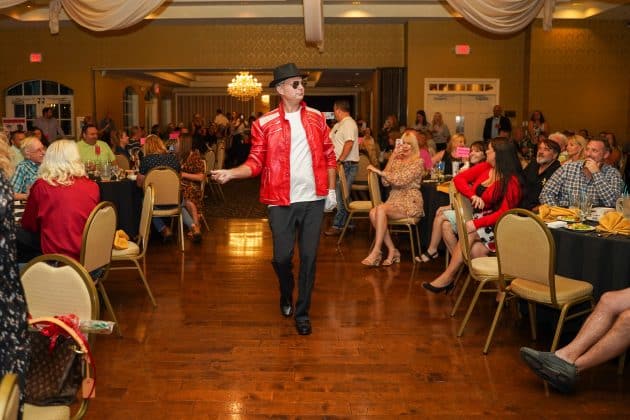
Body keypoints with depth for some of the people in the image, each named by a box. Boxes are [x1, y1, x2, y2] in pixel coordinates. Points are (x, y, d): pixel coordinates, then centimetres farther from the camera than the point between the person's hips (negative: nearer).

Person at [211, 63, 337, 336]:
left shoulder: (316, 118, 6)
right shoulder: (265, 124, -2)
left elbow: (329, 156, 10)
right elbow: (256, 162, -3)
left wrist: (331, 189, 6)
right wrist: (231, 173, -19)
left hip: (314, 200, 2)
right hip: (281, 201, -1)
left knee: (309, 257, 5)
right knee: (282, 257, 4)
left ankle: (302, 313, 20)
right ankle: (286, 294, 37)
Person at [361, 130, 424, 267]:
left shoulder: (418, 162, -4)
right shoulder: (396, 160, 15)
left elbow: (401, 180, -17)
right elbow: (385, 182, 3)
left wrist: (379, 171, -18)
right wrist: (392, 158, -1)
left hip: (410, 202, -6)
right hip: (395, 199, 6)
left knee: (381, 209, -31)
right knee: (373, 212, -25)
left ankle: (376, 251, -25)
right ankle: (392, 250, -17)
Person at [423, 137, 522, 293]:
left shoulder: (511, 181, -12)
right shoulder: (484, 167, 5)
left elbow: (504, 212, -18)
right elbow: (459, 178, 5)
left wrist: (477, 223, -27)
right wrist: (472, 195, -13)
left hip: (494, 224, -6)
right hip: (475, 216, 6)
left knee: (469, 233, -32)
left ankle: (448, 276, -22)